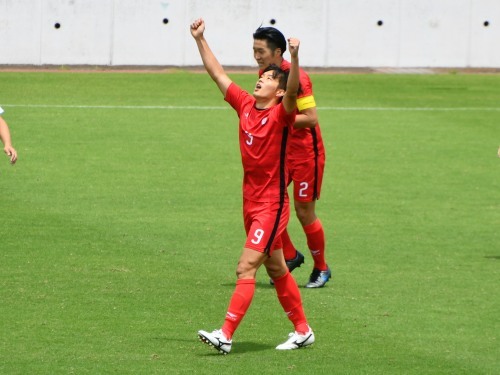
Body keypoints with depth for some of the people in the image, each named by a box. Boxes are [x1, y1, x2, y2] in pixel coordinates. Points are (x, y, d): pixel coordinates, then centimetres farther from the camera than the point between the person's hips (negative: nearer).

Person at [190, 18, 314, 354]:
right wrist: (200, 40, 9)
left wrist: (295, 58, -47)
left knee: (246, 268, -14)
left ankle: (226, 335, -17)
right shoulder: (245, 105, 6)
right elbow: (218, 74, 12)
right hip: (251, 203, 8)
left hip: (272, 205, -8)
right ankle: (303, 330, 26)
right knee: (276, 269, 15)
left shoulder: (281, 114, -12)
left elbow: (293, 92, -32)